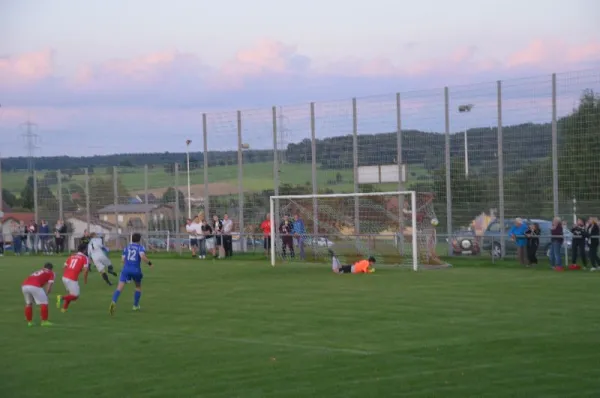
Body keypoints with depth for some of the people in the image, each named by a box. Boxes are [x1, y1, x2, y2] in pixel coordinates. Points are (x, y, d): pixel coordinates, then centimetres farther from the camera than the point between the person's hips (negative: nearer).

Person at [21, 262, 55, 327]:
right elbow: (49, 285, 9)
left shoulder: (37, 272, 38)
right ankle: (44, 321, 11)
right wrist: (46, 294, 18)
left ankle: (29, 321, 29)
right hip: (34, 286, -6)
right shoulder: (51, 273, 21)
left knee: (28, 303, 25)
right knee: (44, 303, 9)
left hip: (24, 285, 6)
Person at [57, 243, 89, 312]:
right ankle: (62, 298, -20)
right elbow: (85, 270, -8)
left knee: (71, 294, 26)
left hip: (64, 277, 7)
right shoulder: (85, 258, 1)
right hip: (72, 279, -7)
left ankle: (64, 308, 19)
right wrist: (85, 280, 5)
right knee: (75, 296, 3)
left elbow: (65, 267, 17)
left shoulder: (71, 256, 18)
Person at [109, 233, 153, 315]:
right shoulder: (140, 248, 2)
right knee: (138, 287, 26)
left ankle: (113, 302, -36)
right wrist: (149, 263, -2)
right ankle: (136, 305, 31)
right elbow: (142, 256, -18)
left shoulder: (126, 247, 15)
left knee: (119, 288, -11)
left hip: (126, 269, 2)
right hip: (136, 270, -2)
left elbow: (123, 260, 11)